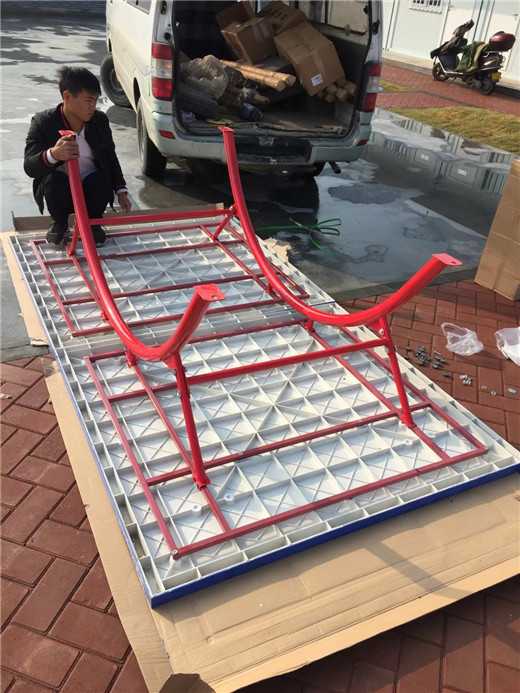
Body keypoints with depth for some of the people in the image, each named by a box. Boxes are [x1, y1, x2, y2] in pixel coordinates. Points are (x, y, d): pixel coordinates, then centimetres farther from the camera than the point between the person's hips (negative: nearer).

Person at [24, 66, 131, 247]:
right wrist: (52, 155, -47)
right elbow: (29, 167, -26)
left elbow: (110, 157, 7)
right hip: (59, 191, -2)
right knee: (54, 180, -34)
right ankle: (60, 224, -3)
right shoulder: (43, 122, -17)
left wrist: (121, 190, -2)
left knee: (102, 179, -29)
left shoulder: (100, 120, -7)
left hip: (92, 188, 2)